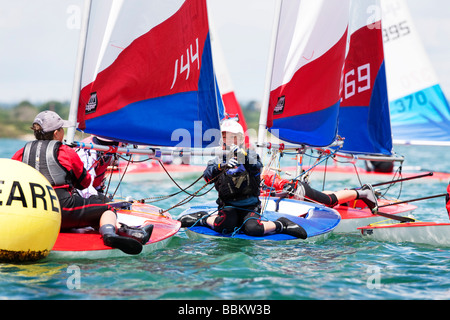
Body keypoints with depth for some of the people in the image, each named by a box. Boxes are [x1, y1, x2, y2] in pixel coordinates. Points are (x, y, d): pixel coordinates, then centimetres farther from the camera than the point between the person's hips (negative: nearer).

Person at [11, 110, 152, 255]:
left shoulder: (22, 152, 13)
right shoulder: (66, 152, 2)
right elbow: (85, 182, 15)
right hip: (62, 208, -6)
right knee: (107, 210, 7)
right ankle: (109, 232, -23)